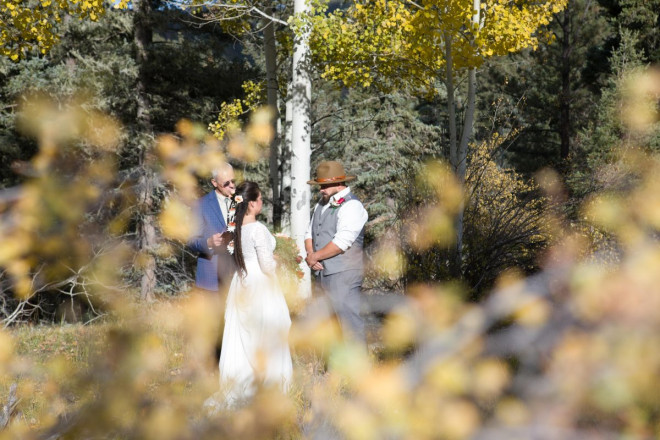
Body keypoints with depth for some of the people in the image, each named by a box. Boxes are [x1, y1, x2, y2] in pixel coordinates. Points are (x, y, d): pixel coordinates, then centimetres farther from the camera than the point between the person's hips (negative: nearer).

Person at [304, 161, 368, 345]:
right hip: (323, 272, 9)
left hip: (343, 274, -9)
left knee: (349, 320, -9)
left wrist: (315, 257, -11)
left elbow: (342, 242, -20)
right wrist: (311, 255, -2)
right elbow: (310, 232, 18)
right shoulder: (322, 204, 18)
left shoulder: (351, 206, -11)